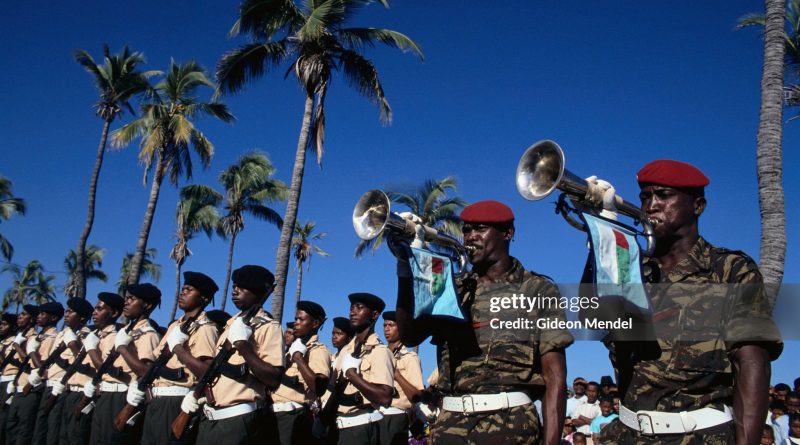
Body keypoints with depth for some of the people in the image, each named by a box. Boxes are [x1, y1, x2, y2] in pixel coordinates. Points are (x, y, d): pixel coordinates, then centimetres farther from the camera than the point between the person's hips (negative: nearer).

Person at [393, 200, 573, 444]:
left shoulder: (539, 290, 2)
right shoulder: (452, 289, 13)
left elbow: (555, 377, -3)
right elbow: (409, 336, 1)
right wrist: (406, 268, -6)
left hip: (511, 425, -3)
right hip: (450, 425, 3)